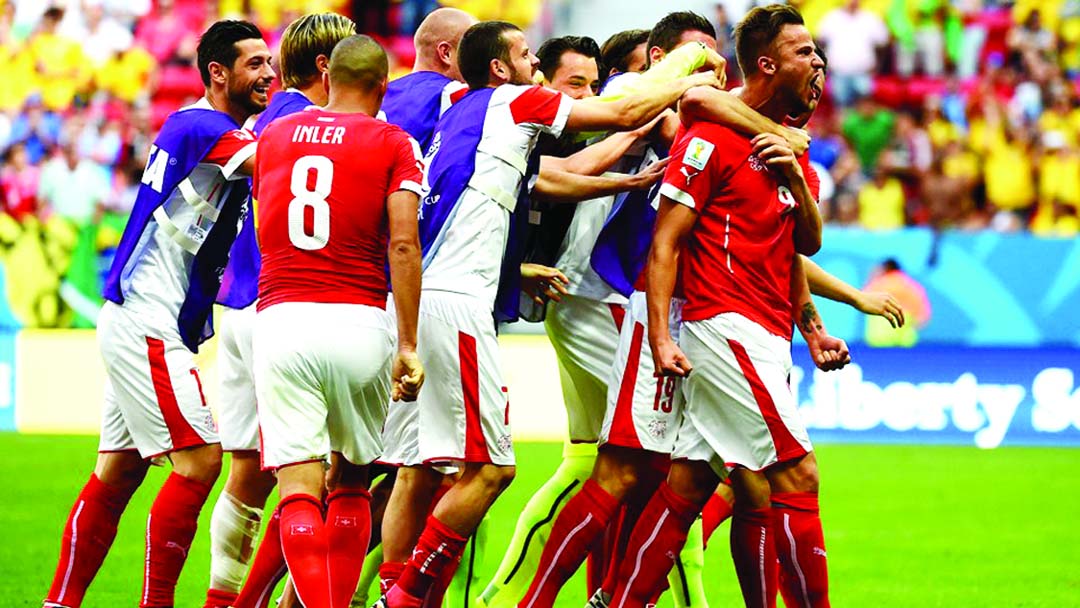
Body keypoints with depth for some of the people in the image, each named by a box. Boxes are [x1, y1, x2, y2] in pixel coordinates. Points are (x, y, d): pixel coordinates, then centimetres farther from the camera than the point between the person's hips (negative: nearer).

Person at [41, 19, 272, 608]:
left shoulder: (194, 127, 15)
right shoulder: (202, 128, -14)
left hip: (133, 322, 10)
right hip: (148, 324, -10)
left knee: (117, 472, 12)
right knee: (199, 461, -11)